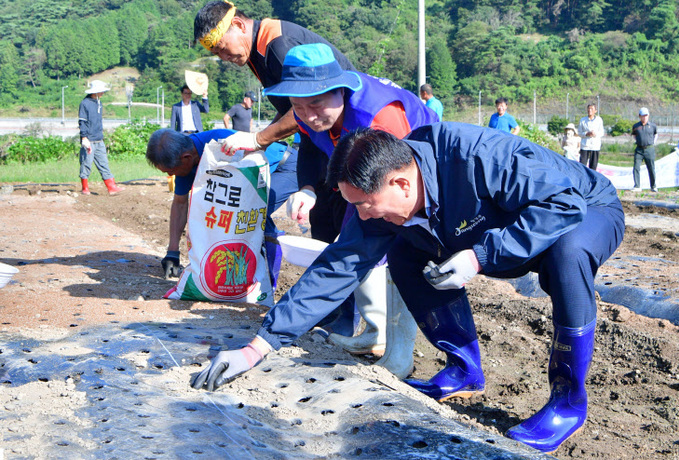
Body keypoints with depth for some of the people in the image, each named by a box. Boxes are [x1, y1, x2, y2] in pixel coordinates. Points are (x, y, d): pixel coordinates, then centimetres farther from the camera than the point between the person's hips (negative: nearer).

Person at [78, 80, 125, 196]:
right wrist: (84, 138, -17)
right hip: (89, 141, -7)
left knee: (104, 164, 5)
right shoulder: (85, 103, -8)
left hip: (99, 141, 8)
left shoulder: (98, 103, 16)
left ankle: (111, 187, 3)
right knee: (86, 164, -1)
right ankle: (85, 189, 8)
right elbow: (82, 122, -11)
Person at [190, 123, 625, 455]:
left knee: (567, 250, -41)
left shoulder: (477, 155, -38)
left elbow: (564, 202, -35)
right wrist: (256, 348, -19)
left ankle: (570, 400, -21)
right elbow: (336, 270, -15)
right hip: (500, 233, 6)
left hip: (589, 211, -6)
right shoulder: (378, 206, -16)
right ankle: (465, 370, 5)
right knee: (407, 255, -7)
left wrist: (480, 256, -37)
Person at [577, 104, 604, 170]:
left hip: (595, 146, 1)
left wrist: (595, 134, -15)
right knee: (582, 164, -7)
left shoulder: (599, 120, 5)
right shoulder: (582, 120, 4)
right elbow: (579, 133, 7)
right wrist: (586, 134, -12)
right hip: (585, 146, -1)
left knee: (593, 166, 3)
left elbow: (601, 133, 6)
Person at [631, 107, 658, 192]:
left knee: (651, 169, 4)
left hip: (649, 150, -1)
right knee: (636, 168, -8)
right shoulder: (636, 126, 4)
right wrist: (638, 141, 12)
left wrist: (654, 143, 13)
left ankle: (653, 186, 18)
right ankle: (637, 186, -3)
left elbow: (656, 134, 21)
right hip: (639, 150, 1)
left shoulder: (653, 126, 2)